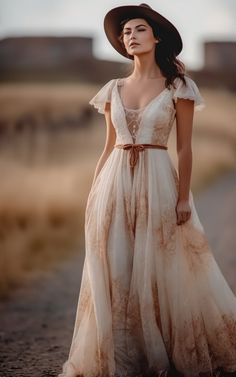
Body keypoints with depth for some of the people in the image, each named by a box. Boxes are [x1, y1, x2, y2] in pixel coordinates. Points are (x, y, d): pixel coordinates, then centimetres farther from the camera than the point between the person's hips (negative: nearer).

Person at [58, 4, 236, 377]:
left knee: (159, 271, 1)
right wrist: (94, 193, 8)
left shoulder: (177, 86, -2)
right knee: (113, 272, 3)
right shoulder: (113, 89, 9)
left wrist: (183, 198, -10)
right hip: (115, 184, 4)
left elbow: (184, 147, -4)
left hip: (157, 182, -4)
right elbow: (109, 146, 13)